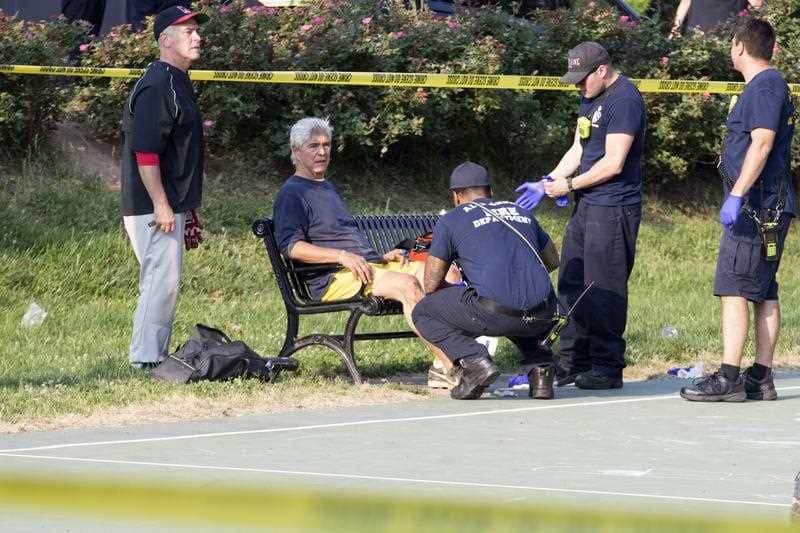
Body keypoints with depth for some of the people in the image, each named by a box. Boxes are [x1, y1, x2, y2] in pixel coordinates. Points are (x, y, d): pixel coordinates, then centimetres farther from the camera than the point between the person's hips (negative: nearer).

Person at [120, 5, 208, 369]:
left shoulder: (177, 83, 17)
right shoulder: (156, 87, -16)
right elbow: (144, 151, -22)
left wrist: (186, 207, 23)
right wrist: (161, 205, -24)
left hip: (172, 206, 10)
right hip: (153, 208, -10)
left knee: (164, 283, 13)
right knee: (162, 280, -11)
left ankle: (155, 357, 18)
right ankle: (146, 360, -9)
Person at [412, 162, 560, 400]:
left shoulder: (450, 221, 11)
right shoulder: (521, 212, 24)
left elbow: (431, 285, 13)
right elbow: (552, 261, 36)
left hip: (494, 314, -5)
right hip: (542, 316, 5)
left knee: (423, 313, 17)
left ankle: (473, 361, -6)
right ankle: (540, 365, 15)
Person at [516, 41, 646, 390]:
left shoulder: (624, 100, -15)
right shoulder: (592, 98, 17)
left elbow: (613, 163, -19)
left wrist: (570, 184, -11)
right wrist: (547, 183, 8)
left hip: (613, 208, -10)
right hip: (586, 205, 10)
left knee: (603, 289, -7)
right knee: (571, 284, 11)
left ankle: (606, 369, -2)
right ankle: (571, 365, 17)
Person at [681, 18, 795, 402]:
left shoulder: (765, 87, -12)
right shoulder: (769, 86, 19)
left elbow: (762, 143, -23)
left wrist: (737, 195, -27)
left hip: (755, 209, -10)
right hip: (768, 210, 10)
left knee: (732, 288, -12)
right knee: (764, 293, 10)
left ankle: (728, 379, -16)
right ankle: (761, 378, 12)